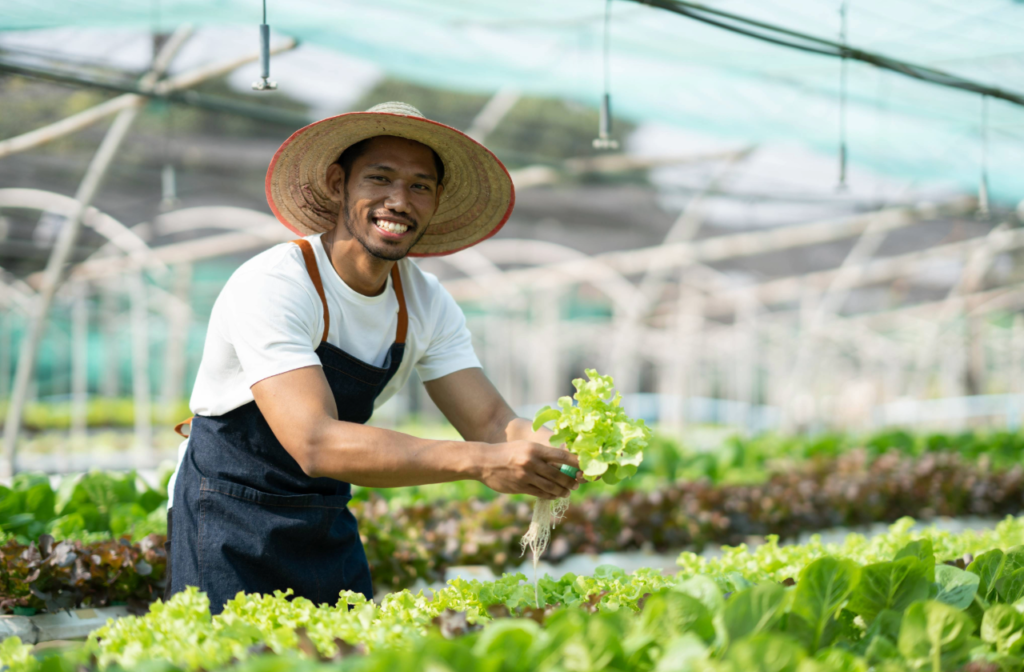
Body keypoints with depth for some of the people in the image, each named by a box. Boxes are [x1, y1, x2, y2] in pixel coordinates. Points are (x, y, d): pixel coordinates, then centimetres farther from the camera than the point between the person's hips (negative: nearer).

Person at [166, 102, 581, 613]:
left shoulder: (426, 303, -4)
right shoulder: (271, 287, -25)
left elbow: (491, 422, -9)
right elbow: (316, 444, -36)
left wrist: (548, 450, -33)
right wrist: (479, 461, -44)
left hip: (328, 526, 6)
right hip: (230, 530, -6)